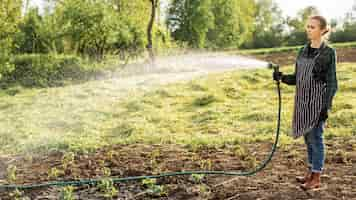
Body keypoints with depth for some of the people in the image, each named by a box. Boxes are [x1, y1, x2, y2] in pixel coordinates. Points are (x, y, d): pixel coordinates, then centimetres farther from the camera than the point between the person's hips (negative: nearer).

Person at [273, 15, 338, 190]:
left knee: (315, 137, -1)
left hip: (318, 100, -6)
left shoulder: (329, 53, -7)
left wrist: (327, 106, -14)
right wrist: (282, 78, -5)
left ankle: (316, 178, 10)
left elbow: (332, 82, -9)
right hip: (303, 100, 6)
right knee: (308, 137, 13)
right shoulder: (303, 51, 10)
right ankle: (310, 172, 26)